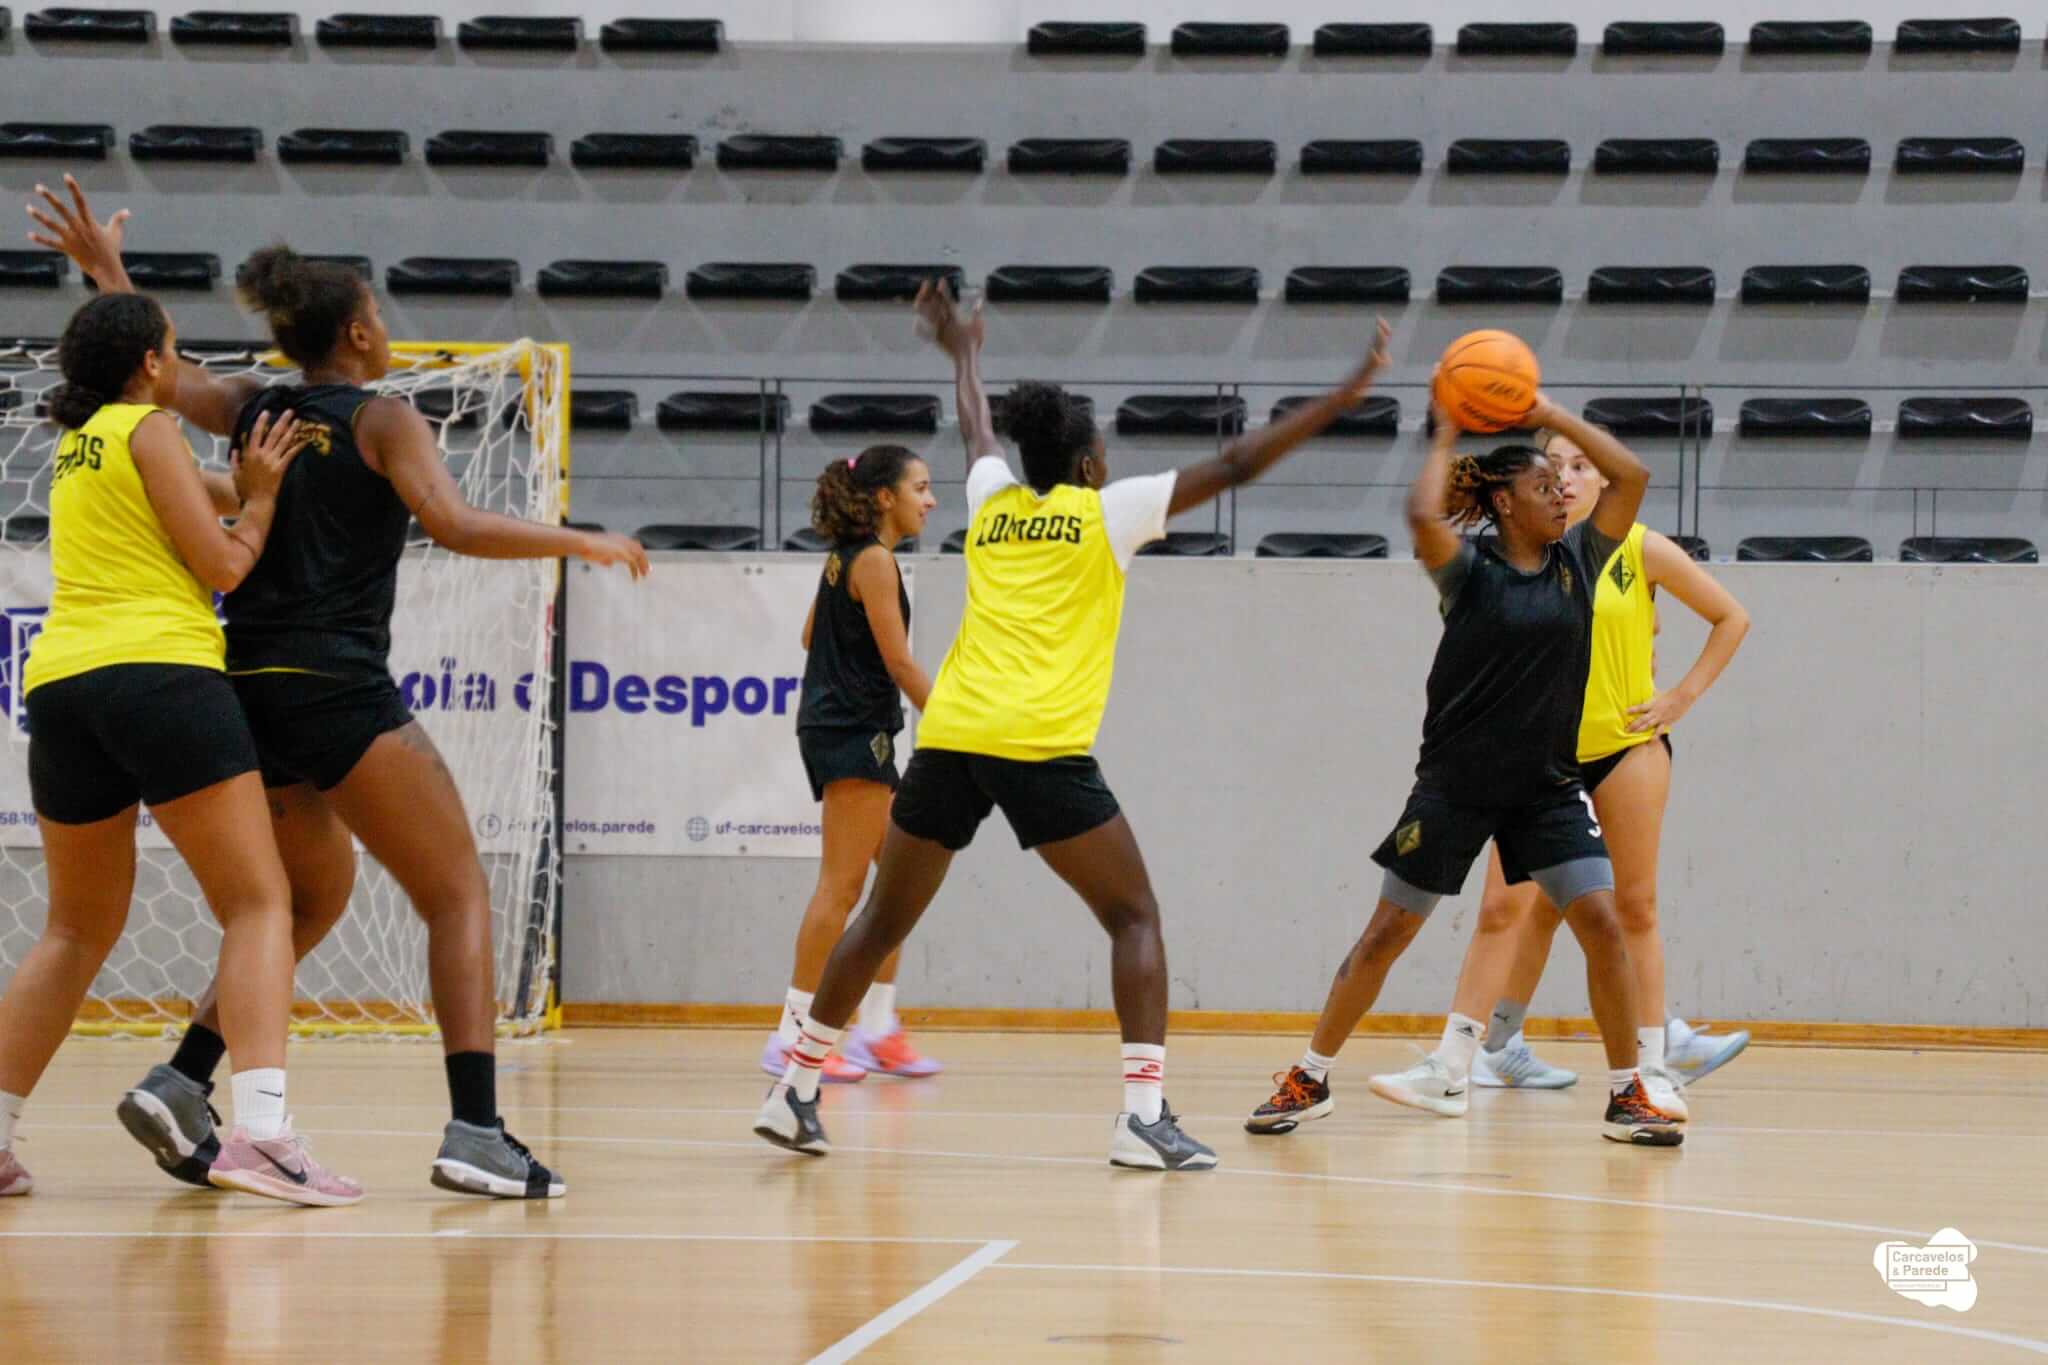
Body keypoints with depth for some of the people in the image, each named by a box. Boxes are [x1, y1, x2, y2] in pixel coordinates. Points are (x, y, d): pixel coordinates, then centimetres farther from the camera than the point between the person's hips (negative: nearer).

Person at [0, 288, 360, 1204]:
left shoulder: (75, 449, 24)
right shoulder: (149, 429, 0)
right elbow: (223, 566, -3)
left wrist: (247, 490, 19)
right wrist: (260, 496, 12)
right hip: (160, 673, -8)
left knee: (76, 930, 17)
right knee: (258, 904, -7)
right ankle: (260, 1129, -23)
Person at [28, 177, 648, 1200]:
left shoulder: (256, 409, 13)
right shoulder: (382, 421, -3)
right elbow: (453, 525, -17)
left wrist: (108, 273, 38)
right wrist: (579, 541, -7)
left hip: (247, 694, 7)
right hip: (338, 691, -7)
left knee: (315, 896, 25)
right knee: (459, 895, -3)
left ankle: (182, 1085, 14)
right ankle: (475, 1130, -18)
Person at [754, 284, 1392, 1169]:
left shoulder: (991, 501, 19)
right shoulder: (1107, 512, 6)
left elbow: (977, 435, 41)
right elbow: (1234, 466, 6)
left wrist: (964, 355, 61)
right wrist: (1343, 399, 10)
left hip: (948, 737, 5)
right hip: (1040, 748, -5)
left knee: (884, 921, 16)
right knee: (1134, 917, 4)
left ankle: (795, 1092, 18)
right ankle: (1144, 1113, -10)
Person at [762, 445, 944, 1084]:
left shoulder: (846, 555, 14)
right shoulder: (874, 560, -14)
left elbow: (811, 635, 22)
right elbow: (898, 662, -16)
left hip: (840, 729, 10)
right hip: (854, 732, -10)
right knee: (842, 885, -9)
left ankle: (877, 1029, 15)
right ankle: (792, 1037, -9)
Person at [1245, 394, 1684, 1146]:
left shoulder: (1575, 561, 3)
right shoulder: (1470, 569, -8)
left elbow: (1632, 476, -2)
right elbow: (1423, 514, -28)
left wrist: (1551, 416, -2)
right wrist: (1446, 441, -13)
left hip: (1548, 786, 3)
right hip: (1457, 784, -3)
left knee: (1603, 925, -10)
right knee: (1388, 931, 4)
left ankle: (1626, 1096, -1)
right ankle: (1310, 1080, 16)